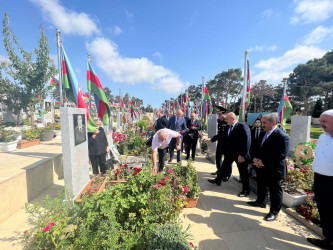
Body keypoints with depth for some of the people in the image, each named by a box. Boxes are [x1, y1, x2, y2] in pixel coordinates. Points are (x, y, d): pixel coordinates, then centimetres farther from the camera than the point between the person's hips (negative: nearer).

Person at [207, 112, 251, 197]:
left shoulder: (243, 127, -22)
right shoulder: (229, 127, 0)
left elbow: (247, 142, -24)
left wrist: (242, 155, -24)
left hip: (240, 154, -7)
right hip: (230, 152, 7)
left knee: (243, 172, 9)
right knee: (224, 166, 21)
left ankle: (246, 190, 29)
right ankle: (218, 180, 42)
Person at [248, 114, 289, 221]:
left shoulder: (282, 136, -19)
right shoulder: (263, 134, 7)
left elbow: (281, 155, -24)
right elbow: (257, 148, 14)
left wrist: (263, 162, -22)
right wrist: (255, 158, -5)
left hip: (274, 170, -8)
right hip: (261, 168, 8)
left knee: (275, 191, 10)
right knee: (261, 187, 24)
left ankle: (274, 211, 26)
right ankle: (261, 201, 45)